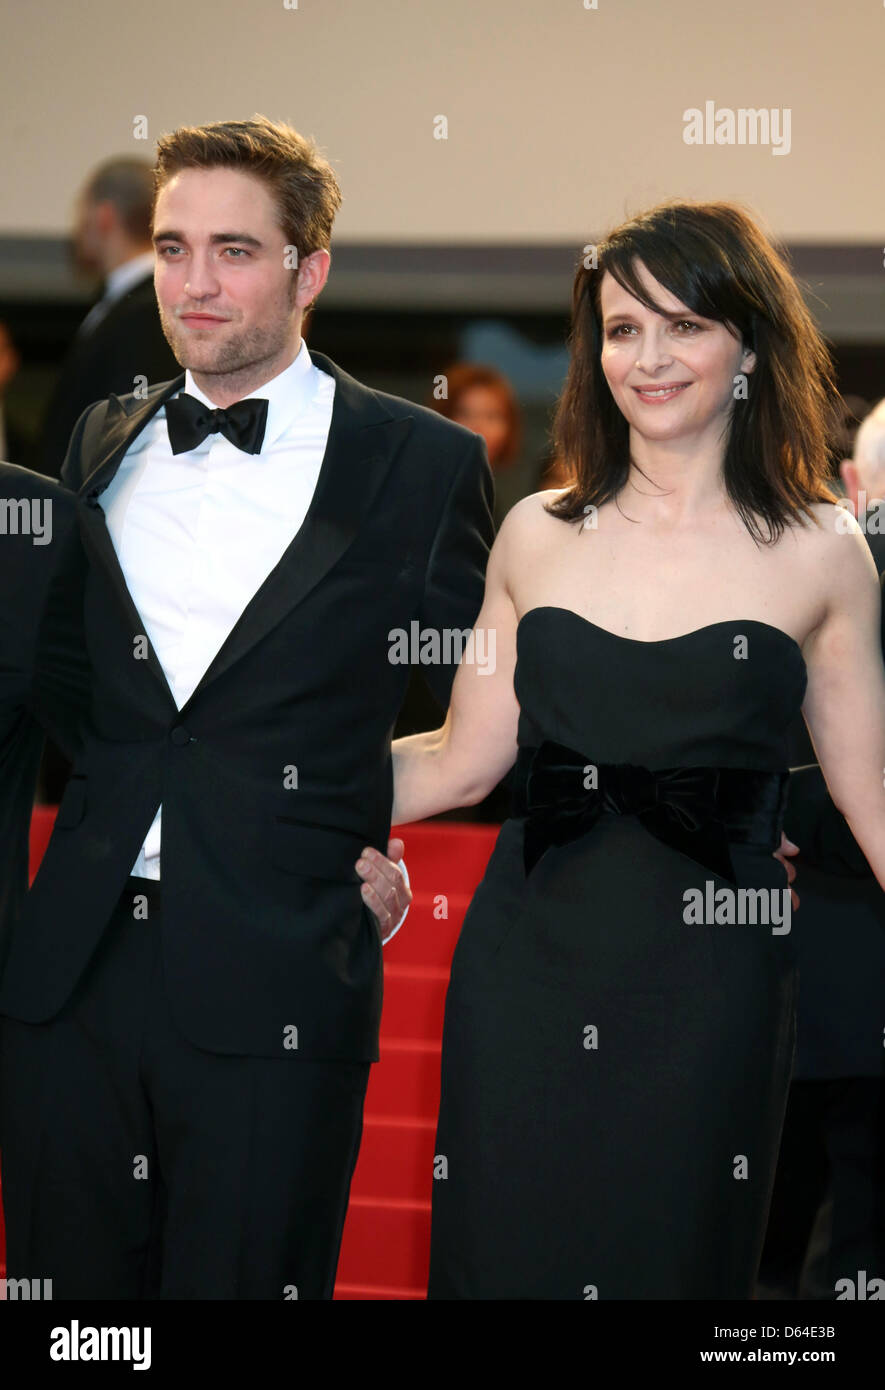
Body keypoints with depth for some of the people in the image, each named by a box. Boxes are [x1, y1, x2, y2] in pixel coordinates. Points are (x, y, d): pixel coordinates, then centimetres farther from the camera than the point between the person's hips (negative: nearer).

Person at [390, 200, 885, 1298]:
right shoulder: (537, 537, 6)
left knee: (674, 1261, 6)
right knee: (501, 1259, 5)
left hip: (707, 994, -2)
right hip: (526, 974, 2)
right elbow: (459, 761, 10)